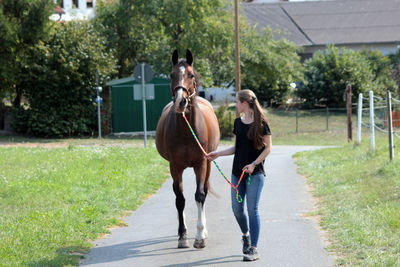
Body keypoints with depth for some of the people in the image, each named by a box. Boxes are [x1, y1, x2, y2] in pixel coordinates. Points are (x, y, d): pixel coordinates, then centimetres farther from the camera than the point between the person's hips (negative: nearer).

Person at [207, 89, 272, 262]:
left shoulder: (260, 123, -9)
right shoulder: (238, 122, 9)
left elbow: (268, 147, -7)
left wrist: (254, 164, -16)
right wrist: (218, 154, 7)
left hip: (255, 172, -6)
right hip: (238, 171, 6)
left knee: (252, 210, -7)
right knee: (237, 209, 5)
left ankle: (253, 249, -3)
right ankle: (246, 235, 33)